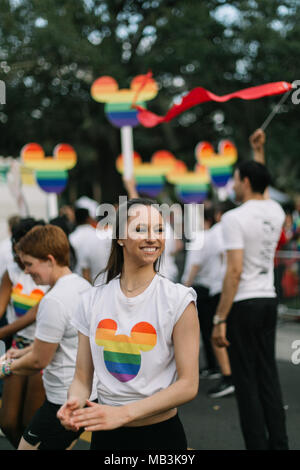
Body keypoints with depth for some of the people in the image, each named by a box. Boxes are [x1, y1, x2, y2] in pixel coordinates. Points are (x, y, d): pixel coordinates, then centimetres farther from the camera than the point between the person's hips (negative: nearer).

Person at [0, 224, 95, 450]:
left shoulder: (54, 300, -21)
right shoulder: (84, 286, 8)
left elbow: (39, 361, -15)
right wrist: (22, 353, 20)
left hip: (65, 402, -9)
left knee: (28, 445, 1)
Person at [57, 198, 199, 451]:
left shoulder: (179, 299, -10)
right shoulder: (92, 300, 0)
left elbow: (188, 384, -14)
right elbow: (82, 377, 4)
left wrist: (124, 412, -24)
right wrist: (74, 402, -19)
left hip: (161, 434, -3)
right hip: (105, 436, 3)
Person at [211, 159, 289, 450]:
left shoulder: (234, 218, -15)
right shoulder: (275, 212, 6)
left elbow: (234, 271, -20)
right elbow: (263, 196, 32)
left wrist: (219, 319, -18)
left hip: (243, 305, -7)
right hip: (269, 300, 7)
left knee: (246, 380, -1)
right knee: (268, 374, 13)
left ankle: (257, 445, 2)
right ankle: (278, 443, 16)